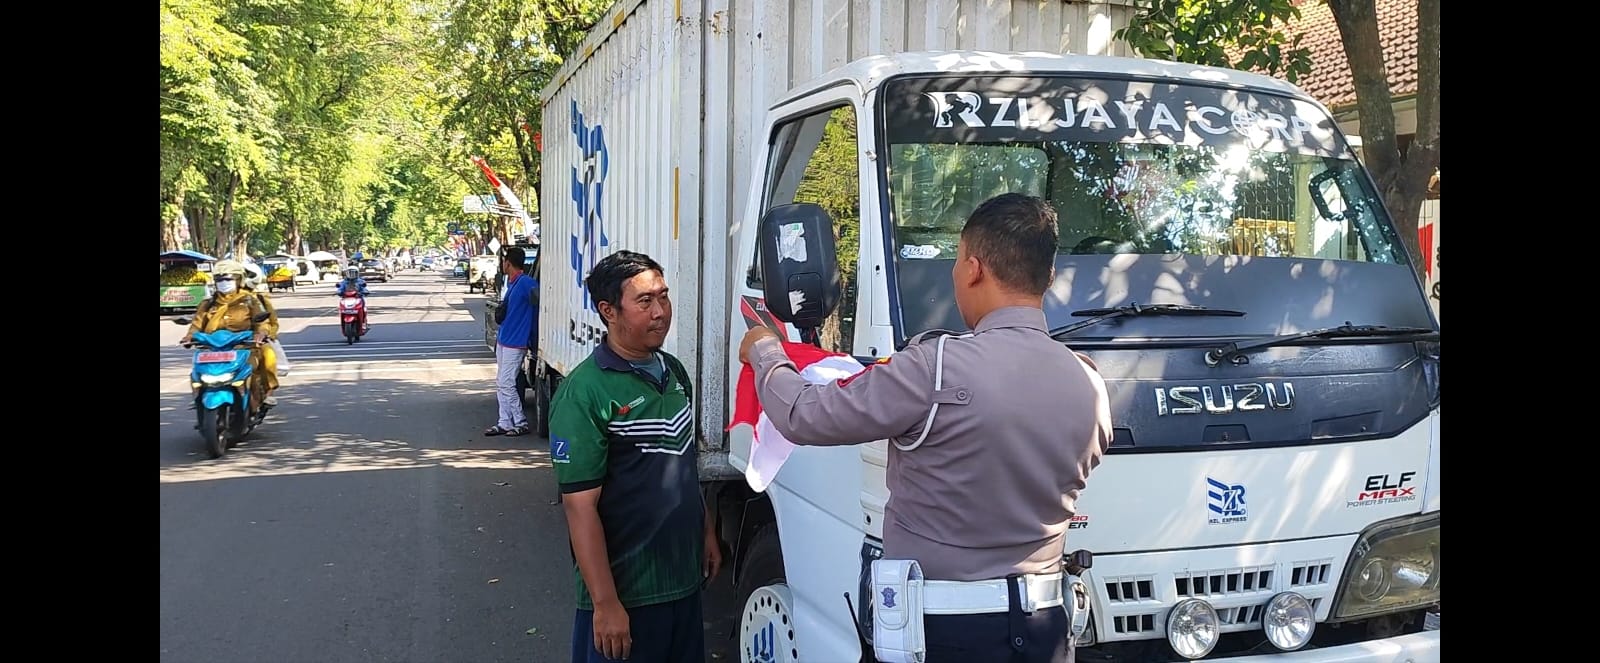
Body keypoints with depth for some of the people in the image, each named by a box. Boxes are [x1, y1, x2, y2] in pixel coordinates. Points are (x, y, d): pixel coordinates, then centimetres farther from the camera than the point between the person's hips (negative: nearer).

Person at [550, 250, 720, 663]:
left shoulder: (674, 371, 7)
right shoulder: (584, 393, -17)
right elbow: (580, 506, -19)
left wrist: (707, 532, 17)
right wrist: (605, 604, -21)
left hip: (684, 579, 7)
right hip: (626, 592, -7)